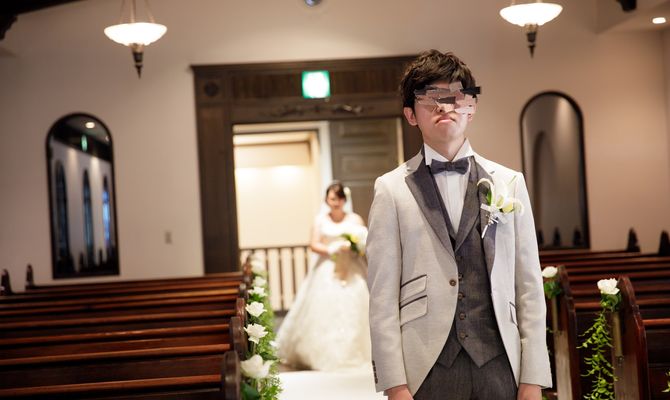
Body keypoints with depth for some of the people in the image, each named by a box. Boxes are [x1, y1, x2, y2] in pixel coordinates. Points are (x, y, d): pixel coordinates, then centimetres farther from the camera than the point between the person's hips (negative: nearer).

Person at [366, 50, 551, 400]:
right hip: (426, 370, -2)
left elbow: (529, 288, 6)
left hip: (500, 367, 2)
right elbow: (382, 296, -1)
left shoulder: (509, 184, 9)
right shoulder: (392, 190, 2)